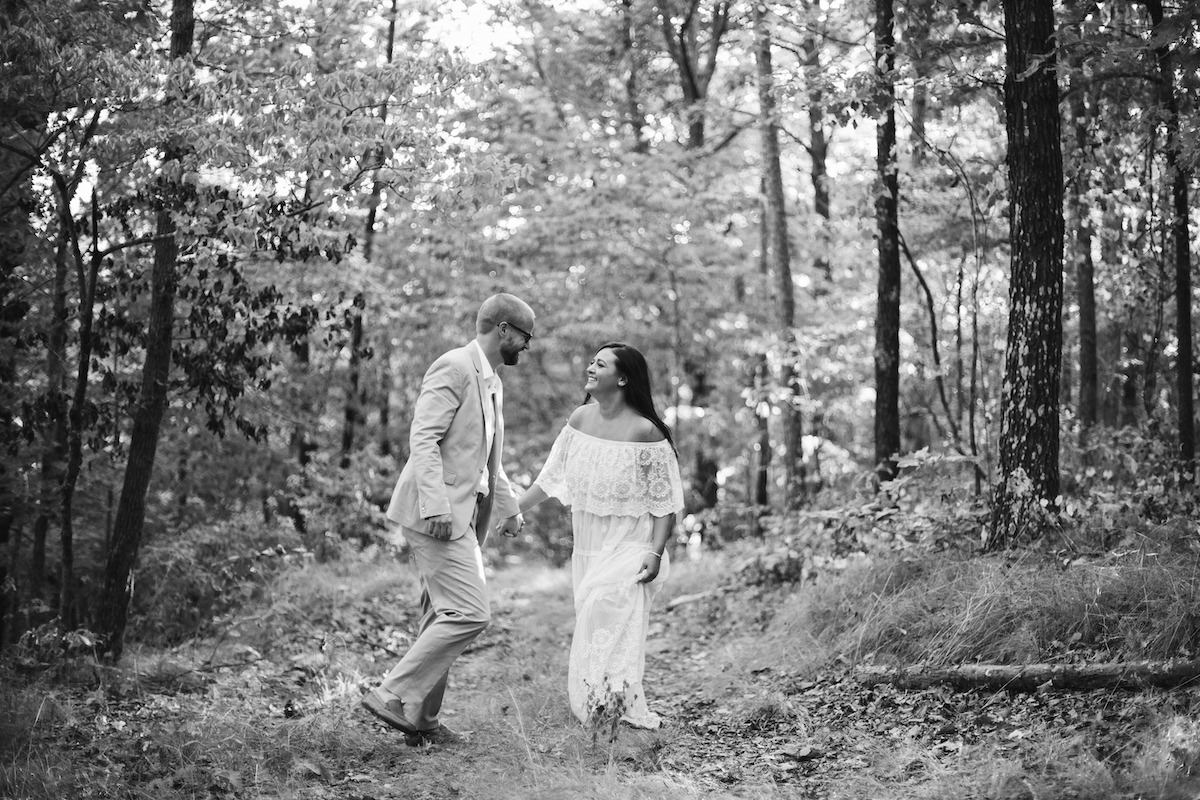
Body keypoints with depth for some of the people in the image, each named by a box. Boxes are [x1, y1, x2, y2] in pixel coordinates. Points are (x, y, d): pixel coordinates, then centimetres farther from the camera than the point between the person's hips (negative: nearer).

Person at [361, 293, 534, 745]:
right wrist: (435, 505, -27)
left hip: (462, 516, 10)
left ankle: (422, 720, 18)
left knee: (445, 617, 11)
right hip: (439, 515, -10)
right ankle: (393, 697, -8)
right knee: (470, 613, -15)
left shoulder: (492, 383, 20)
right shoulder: (454, 368, -11)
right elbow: (422, 437, -19)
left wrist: (509, 507, 24)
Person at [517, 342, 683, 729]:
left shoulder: (645, 431, -14)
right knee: (591, 623, 8)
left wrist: (656, 552, -19)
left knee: (606, 602, -26)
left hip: (628, 545, -6)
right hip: (587, 545, 6)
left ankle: (623, 706, -20)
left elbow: (665, 502, -11)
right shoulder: (580, 419, 4)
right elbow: (550, 476, 13)